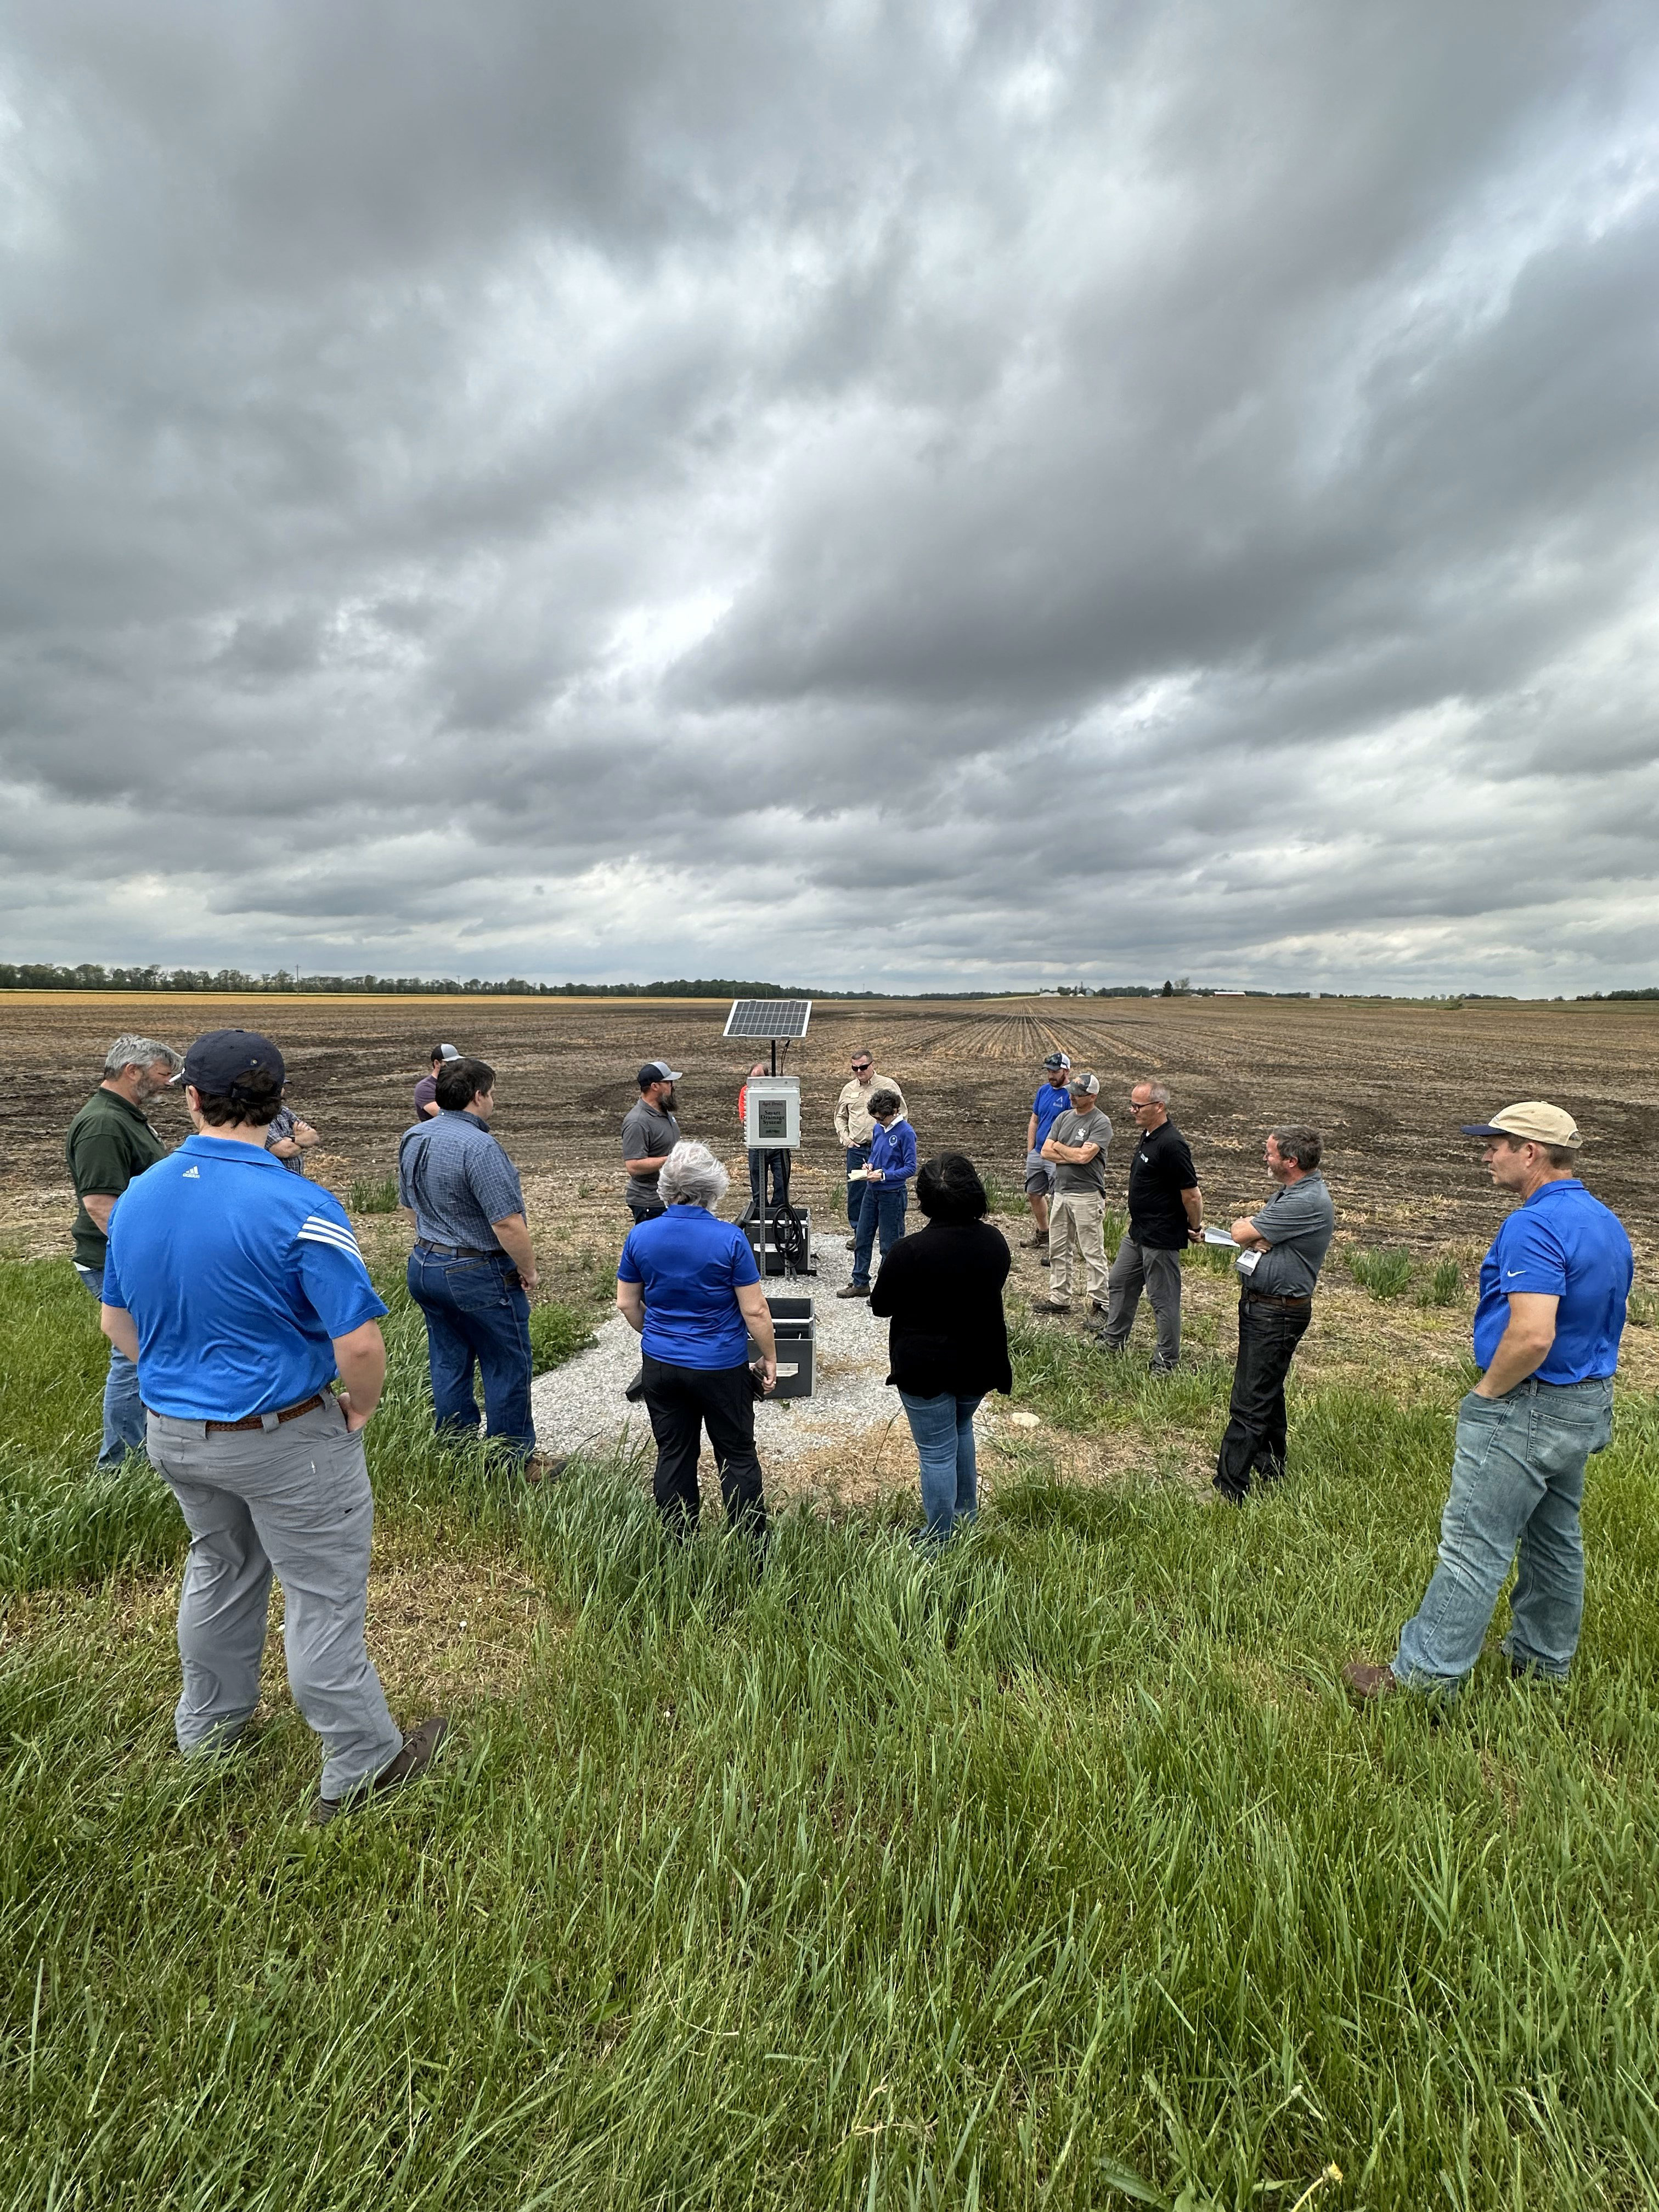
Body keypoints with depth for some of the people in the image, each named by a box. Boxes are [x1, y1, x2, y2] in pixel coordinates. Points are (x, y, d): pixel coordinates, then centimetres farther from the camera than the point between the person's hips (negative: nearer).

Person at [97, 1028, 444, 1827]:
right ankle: (360, 1767, 24)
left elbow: (117, 1323, 10)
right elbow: (360, 1344, -27)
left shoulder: (136, 1198, -4)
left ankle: (208, 1726, 48)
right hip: (284, 1439, -6)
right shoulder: (298, 1209, -26)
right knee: (323, 1597, 8)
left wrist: (181, 1382, 17)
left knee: (219, 1567, 28)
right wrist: (361, 1408, -7)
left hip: (173, 1430, 7)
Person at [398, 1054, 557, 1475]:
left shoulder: (413, 1139, 5)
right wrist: (529, 1270, -11)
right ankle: (516, 1463, 17)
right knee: (507, 1371, 6)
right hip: (478, 1275, -8)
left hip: (424, 1264, 9)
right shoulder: (479, 1147, -24)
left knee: (448, 1367, 17)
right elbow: (507, 1223, -25)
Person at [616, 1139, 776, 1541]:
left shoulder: (641, 1235, -8)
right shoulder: (729, 1239, -18)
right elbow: (755, 1311, -14)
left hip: (661, 1364, 3)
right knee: (738, 1456, 12)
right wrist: (770, 1357, 0)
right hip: (721, 1367, -3)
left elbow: (626, 1304, 3)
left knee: (673, 1456, 16)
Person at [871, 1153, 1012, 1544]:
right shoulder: (995, 1243, -8)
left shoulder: (909, 1251, -25)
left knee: (937, 1452, 8)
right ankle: (966, 1513, 43)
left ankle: (940, 1541, 23)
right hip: (978, 1363, 6)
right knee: (961, 1428, 29)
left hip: (925, 1367, -5)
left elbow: (880, 1306, -12)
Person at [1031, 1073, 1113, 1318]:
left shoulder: (1101, 1123, -11)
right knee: (1058, 1250, 13)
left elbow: (1084, 1157, -21)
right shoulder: (1063, 1117, 11)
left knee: (1092, 1252, -1)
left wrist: (1059, 1147, -4)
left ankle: (1100, 1302, 8)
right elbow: (1046, 1151, 5)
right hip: (1061, 1192, 8)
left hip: (1087, 1195, -7)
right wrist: (1073, 1154, -9)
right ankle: (1059, 1299, 23)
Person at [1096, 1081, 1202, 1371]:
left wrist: (1195, 1228, -10)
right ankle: (1113, 1340, 38)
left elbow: (1192, 1194, -22)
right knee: (1119, 1283, 21)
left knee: (1163, 1299, 3)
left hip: (1162, 1238, -10)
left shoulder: (1171, 1145, -25)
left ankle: (1167, 1362, 17)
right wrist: (1134, 1223, 18)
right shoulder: (1148, 1136, 7)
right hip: (1138, 1233, 10)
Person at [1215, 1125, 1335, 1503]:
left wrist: (1247, 1227, 2)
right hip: (1260, 1306, 11)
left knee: (1249, 1404, -6)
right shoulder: (1293, 1191, 10)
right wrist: (1261, 1237, -13)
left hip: (1277, 1315, -11)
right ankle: (1270, 1469, 39)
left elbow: (1241, 1233, -19)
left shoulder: (1308, 1203, -24)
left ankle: (1230, 1490, 0)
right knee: (1267, 1393, 23)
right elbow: (1253, 1235, 8)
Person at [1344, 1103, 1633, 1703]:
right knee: (1556, 1538, 21)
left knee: (1474, 1545, -4)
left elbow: (1532, 1338, -32)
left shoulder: (1535, 1226, -23)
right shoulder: (1608, 1225, 9)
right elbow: (1601, 1325, 18)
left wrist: (1487, 1392, -15)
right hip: (1589, 1406, 10)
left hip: (1526, 1408, -10)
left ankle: (1425, 1673, 4)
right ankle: (1544, 1660, 36)